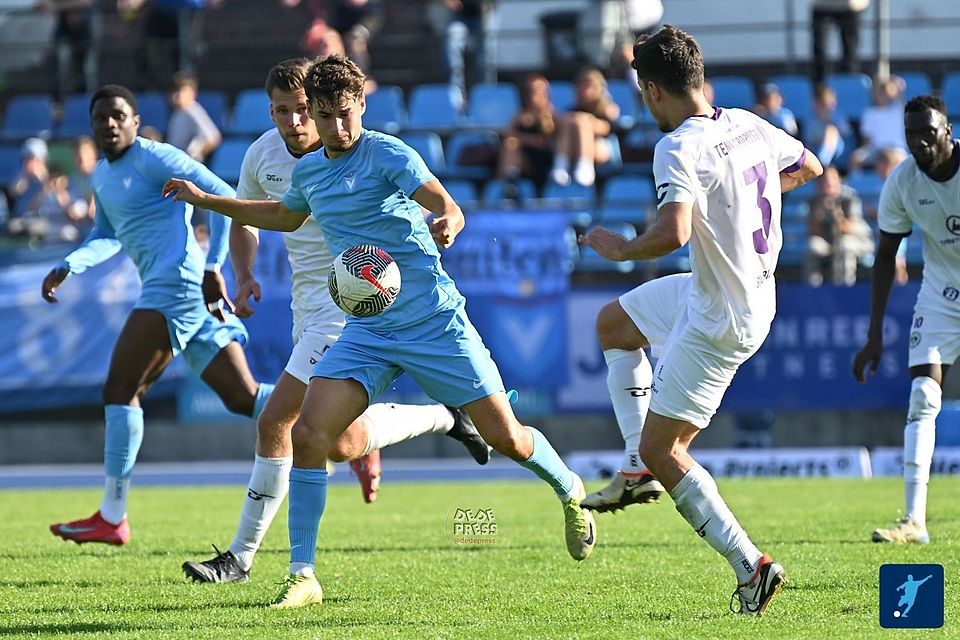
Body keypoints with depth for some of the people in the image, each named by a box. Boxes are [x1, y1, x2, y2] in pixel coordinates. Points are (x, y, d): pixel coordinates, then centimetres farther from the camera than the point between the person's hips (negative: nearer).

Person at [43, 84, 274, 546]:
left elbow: (224, 197, -12)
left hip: (177, 283, -10)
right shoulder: (101, 176, 22)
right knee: (244, 397, 5)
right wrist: (68, 266, 16)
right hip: (178, 295, 10)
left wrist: (213, 268, -17)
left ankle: (112, 518, -11)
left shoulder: (153, 159, -6)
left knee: (119, 390, -10)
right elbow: (109, 237, 33)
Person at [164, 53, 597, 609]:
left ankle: (570, 491, 33)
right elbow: (285, 217, 33)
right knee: (308, 435, -15)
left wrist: (448, 224, -46)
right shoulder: (309, 171, 10)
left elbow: (447, 205, -22)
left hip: (435, 322, -5)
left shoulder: (387, 153, -10)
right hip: (367, 330, 5)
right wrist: (205, 199, 33)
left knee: (505, 437, -1)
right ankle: (303, 577, -9)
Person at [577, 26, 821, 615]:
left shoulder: (679, 150, -26)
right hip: (756, 295, 9)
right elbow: (809, 167, 17)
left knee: (663, 451, 0)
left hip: (719, 323, -9)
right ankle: (640, 467, 28)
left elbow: (674, 233, -40)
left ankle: (750, 566, -3)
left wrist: (620, 248, -20)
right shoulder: (750, 126, -1)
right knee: (612, 323, 28)